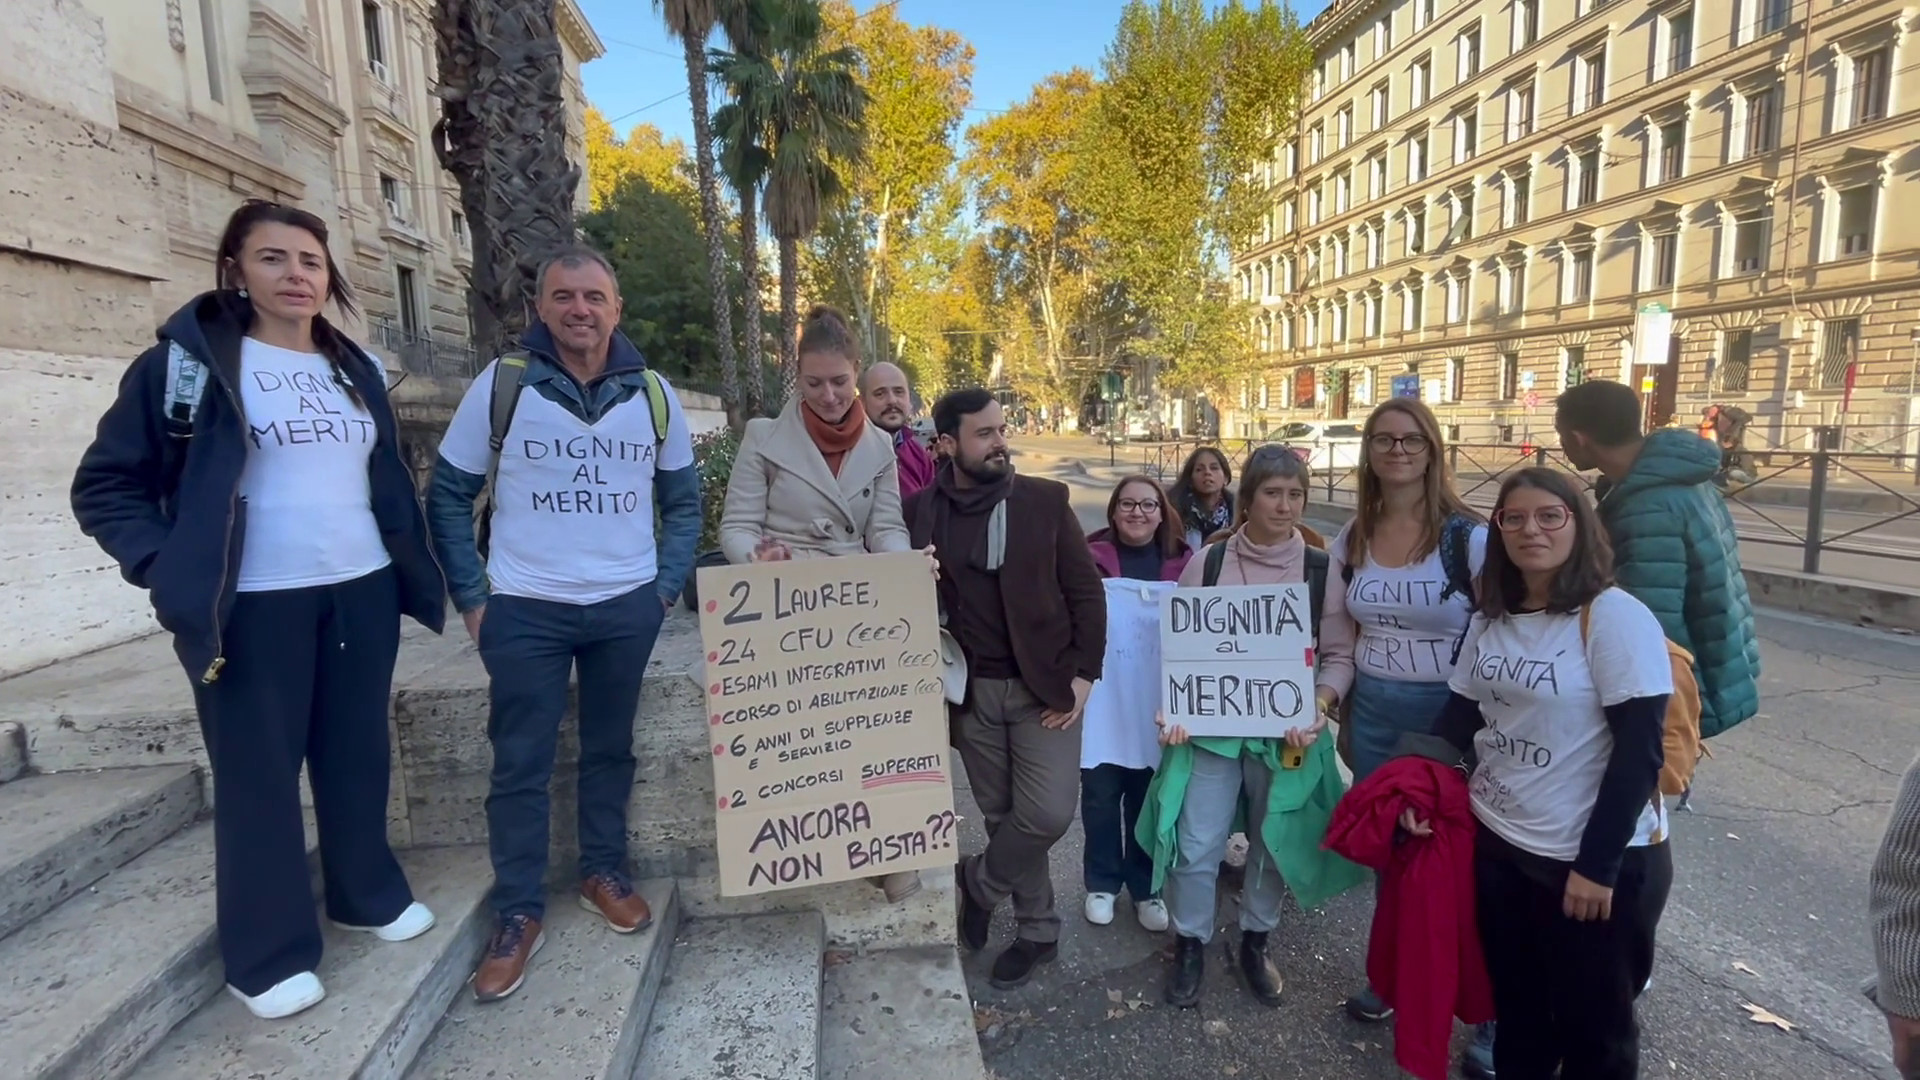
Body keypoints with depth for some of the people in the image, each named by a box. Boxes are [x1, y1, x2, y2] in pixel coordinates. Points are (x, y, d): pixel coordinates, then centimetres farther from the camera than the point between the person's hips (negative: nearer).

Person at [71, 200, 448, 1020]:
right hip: (255, 608, -4)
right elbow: (105, 485, -2)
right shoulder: (189, 360, -4)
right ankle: (269, 955, 22)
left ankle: (369, 895, 34)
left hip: (362, 593, 5)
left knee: (358, 755, 15)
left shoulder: (355, 369, 11)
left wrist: (412, 571, 9)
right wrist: (168, 570, -14)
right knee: (259, 775, 6)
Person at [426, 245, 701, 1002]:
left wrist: (668, 586, 4)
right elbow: (448, 494, 1)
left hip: (627, 607, 2)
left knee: (610, 749, 15)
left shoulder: (653, 394, 2)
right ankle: (518, 914, 21)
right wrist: (471, 596, -3)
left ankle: (604, 874, 33)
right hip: (525, 610, -2)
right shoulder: (501, 384, -5)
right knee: (520, 764, 5)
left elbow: (683, 499, 11)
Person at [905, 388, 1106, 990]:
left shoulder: (1045, 500, -3)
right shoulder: (920, 511, 0)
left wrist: (1083, 675, -8)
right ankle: (1038, 929, 31)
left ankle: (976, 882, 20)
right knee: (1003, 816, 10)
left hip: (1044, 684, -1)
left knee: (1048, 812, -9)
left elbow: (1087, 590, -2)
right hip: (973, 691, 2)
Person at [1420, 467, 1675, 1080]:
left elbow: (1639, 752, -18)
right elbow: (1461, 716, 10)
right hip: (1498, 844, 5)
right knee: (1515, 1007, 21)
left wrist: (1598, 864, -18)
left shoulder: (1615, 617, -16)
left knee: (1592, 1024, 15)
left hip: (1597, 861, -5)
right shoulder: (1491, 620, 4)